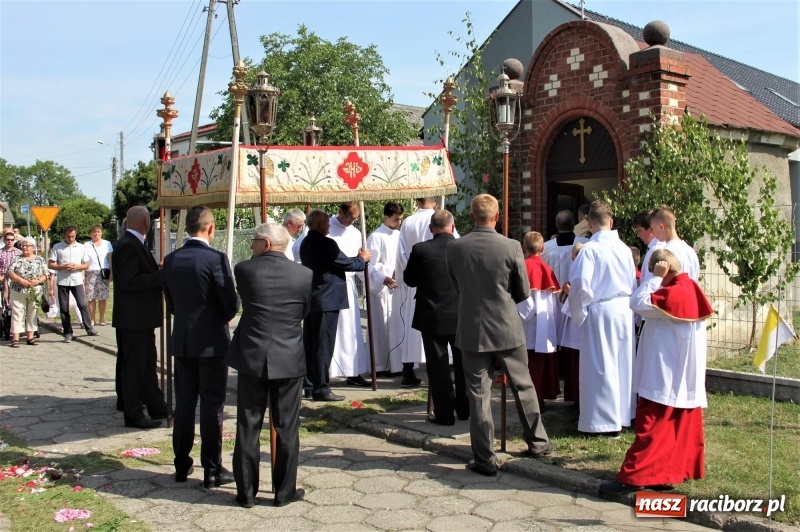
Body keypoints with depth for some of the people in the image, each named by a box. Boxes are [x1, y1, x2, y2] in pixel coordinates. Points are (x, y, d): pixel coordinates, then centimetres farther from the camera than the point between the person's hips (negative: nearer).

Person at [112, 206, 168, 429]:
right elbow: (130, 281, -25)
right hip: (134, 318, -11)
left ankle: (156, 407, 27)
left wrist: (159, 273, 5)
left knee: (146, 363, 17)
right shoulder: (128, 245, -18)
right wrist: (162, 276, -21)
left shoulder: (133, 243, 14)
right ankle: (133, 415, 8)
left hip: (140, 317, 11)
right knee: (134, 365, -1)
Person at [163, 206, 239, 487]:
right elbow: (232, 304, -13)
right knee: (212, 406, 2)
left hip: (182, 341, 5)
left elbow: (170, 302, 8)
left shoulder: (171, 260, 2)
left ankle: (181, 466, 23)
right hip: (212, 342, -5)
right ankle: (212, 469, 9)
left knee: (184, 404, 14)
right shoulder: (216, 258, -15)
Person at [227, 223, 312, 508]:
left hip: (251, 357, 0)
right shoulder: (304, 274, -5)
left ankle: (246, 492, 16)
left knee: (248, 427, 9)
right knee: (287, 428, 10)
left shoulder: (244, 269, -7)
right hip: (289, 360, 0)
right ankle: (285, 491, 17)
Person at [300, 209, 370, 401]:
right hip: (326, 301, -9)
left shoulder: (306, 243, 12)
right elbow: (346, 263, -10)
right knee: (324, 346, -4)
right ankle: (321, 389, -1)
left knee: (310, 344, 12)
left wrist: (356, 258, 16)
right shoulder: (326, 243, -16)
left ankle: (310, 386, 19)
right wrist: (362, 258, 8)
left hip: (309, 300, 9)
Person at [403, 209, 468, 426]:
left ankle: (444, 413, 10)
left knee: (438, 365, 6)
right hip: (463, 316, 2)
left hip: (433, 317, -2)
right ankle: (464, 408, 27)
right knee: (463, 363, 16)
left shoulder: (420, 249, -12)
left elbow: (409, 279, 0)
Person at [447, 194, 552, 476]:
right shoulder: (511, 247, -11)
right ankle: (538, 442, 31)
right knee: (523, 387, 18)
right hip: (507, 329, 0)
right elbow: (523, 292, -1)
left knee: (478, 394, 6)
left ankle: (485, 459, 11)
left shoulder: (454, 248, -7)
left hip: (472, 331, 0)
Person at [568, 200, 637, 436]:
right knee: (623, 363, 15)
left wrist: (578, 312, -4)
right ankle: (625, 414, 26)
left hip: (600, 312, -6)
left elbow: (581, 284, -19)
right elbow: (633, 283, 11)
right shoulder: (624, 248, 4)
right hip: (625, 310, 6)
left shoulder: (590, 249, -14)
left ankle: (608, 422, 8)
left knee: (601, 366, 2)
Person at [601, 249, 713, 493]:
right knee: (684, 424, 13)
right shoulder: (692, 289, 8)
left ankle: (633, 477, -5)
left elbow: (638, 303, -23)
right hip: (686, 377, 9)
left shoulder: (673, 293, -21)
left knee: (651, 426, -7)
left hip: (666, 378, -9)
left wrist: (656, 277, -17)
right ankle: (680, 469, 21)